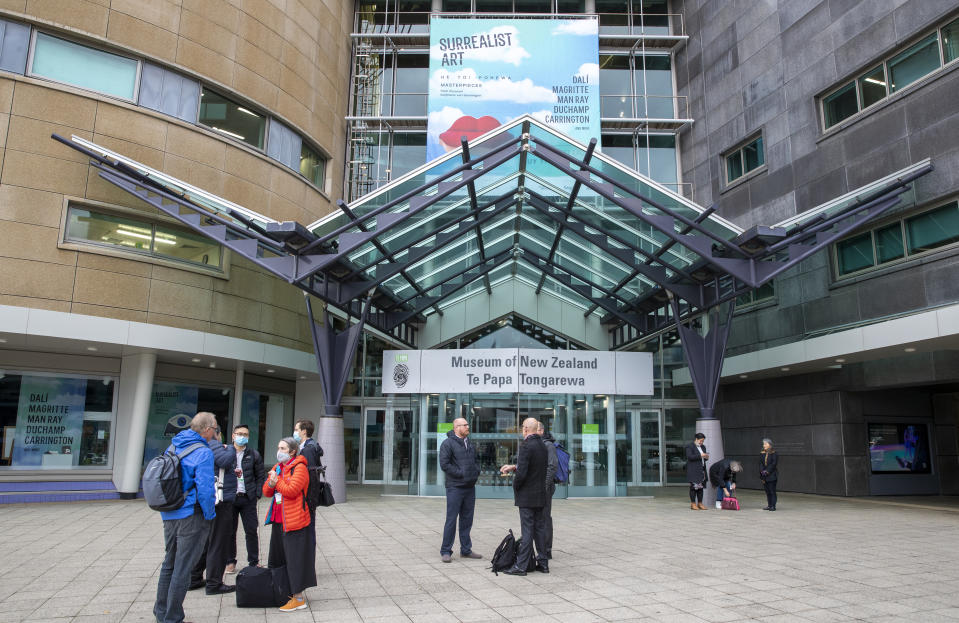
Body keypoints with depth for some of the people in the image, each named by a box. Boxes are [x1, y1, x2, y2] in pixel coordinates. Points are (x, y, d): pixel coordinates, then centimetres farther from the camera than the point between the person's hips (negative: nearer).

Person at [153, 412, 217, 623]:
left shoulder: (172, 447, 8)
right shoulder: (203, 452, -17)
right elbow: (205, 489, -21)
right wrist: (210, 515, -9)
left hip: (169, 515, 8)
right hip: (192, 516, -8)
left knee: (169, 563, 21)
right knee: (182, 568, 2)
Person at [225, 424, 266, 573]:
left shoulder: (254, 454, 5)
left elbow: (261, 476, 8)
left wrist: (257, 494, -2)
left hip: (248, 498, 0)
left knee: (252, 531, 3)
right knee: (229, 531, 8)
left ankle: (254, 562, 14)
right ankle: (230, 562, 22)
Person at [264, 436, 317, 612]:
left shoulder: (299, 468, -11)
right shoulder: (277, 467, 14)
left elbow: (291, 490, -23)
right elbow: (266, 492, 13)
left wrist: (277, 481, -12)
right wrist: (270, 484, -8)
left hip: (294, 521, -9)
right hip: (278, 520, 9)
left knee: (295, 559, -4)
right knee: (278, 557, 16)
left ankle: (299, 598, 3)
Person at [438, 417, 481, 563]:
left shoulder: (471, 444, 15)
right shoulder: (448, 443, -9)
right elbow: (444, 464, -16)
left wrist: (476, 472, 5)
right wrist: (461, 474, -16)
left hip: (470, 487, 7)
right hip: (455, 487, -7)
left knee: (467, 520, 13)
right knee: (451, 520, -3)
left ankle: (466, 550, 23)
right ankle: (446, 551, 7)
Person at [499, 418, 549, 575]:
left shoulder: (526, 446, -19)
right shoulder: (542, 446, 8)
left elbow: (522, 473, -22)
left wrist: (515, 488, -5)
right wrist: (513, 467, 19)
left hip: (527, 496, -8)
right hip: (540, 495, 8)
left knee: (527, 531, -3)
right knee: (540, 529, 13)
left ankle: (520, 566, 4)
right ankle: (543, 563, 20)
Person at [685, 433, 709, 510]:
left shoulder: (703, 447, 18)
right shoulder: (689, 446, -5)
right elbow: (690, 457, -16)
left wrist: (706, 457, 1)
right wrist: (700, 455, -22)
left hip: (701, 470, 7)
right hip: (693, 470, -7)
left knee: (701, 487, 4)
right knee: (694, 487, -7)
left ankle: (700, 504, 9)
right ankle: (693, 504, -3)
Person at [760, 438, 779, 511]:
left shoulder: (774, 453, -6)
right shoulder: (762, 453, 11)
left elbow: (774, 463, -12)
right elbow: (760, 463, 7)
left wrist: (767, 471, -16)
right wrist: (762, 471, -8)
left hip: (772, 475, -6)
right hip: (764, 475, 6)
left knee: (772, 491, -6)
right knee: (767, 491, 9)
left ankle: (773, 506, -2)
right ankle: (769, 505, 15)